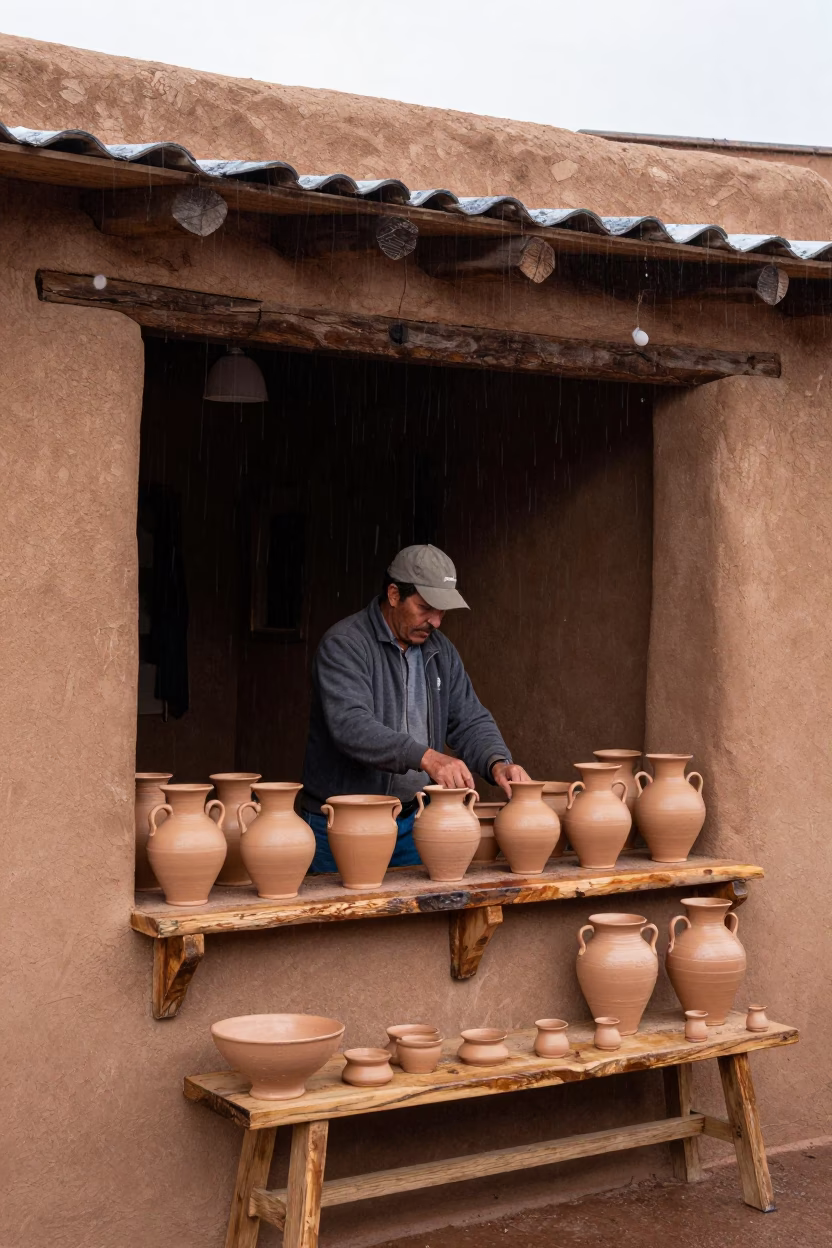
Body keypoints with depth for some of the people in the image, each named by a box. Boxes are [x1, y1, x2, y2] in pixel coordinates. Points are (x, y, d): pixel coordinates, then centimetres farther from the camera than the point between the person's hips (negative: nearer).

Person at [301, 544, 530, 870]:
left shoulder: (440, 651, 9)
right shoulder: (343, 645, -14)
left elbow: (470, 721, 7)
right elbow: (351, 725, -28)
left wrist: (497, 762, -15)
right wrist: (425, 757, -39)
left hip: (412, 820, 6)